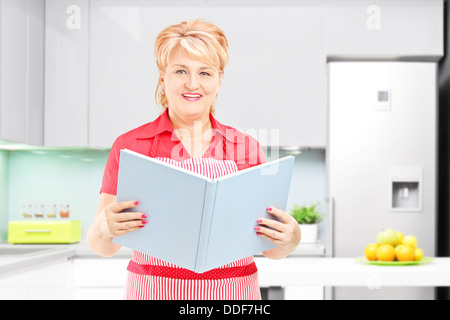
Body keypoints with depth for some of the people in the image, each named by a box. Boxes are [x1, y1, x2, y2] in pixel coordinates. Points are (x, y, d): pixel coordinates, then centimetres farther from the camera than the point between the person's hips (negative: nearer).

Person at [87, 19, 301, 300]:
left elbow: (274, 250, 6)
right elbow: (105, 247, -2)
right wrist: (104, 228, -23)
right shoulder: (130, 146, -2)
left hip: (233, 293, 2)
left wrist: (290, 237, -15)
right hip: (155, 292, -1)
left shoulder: (247, 148, 3)